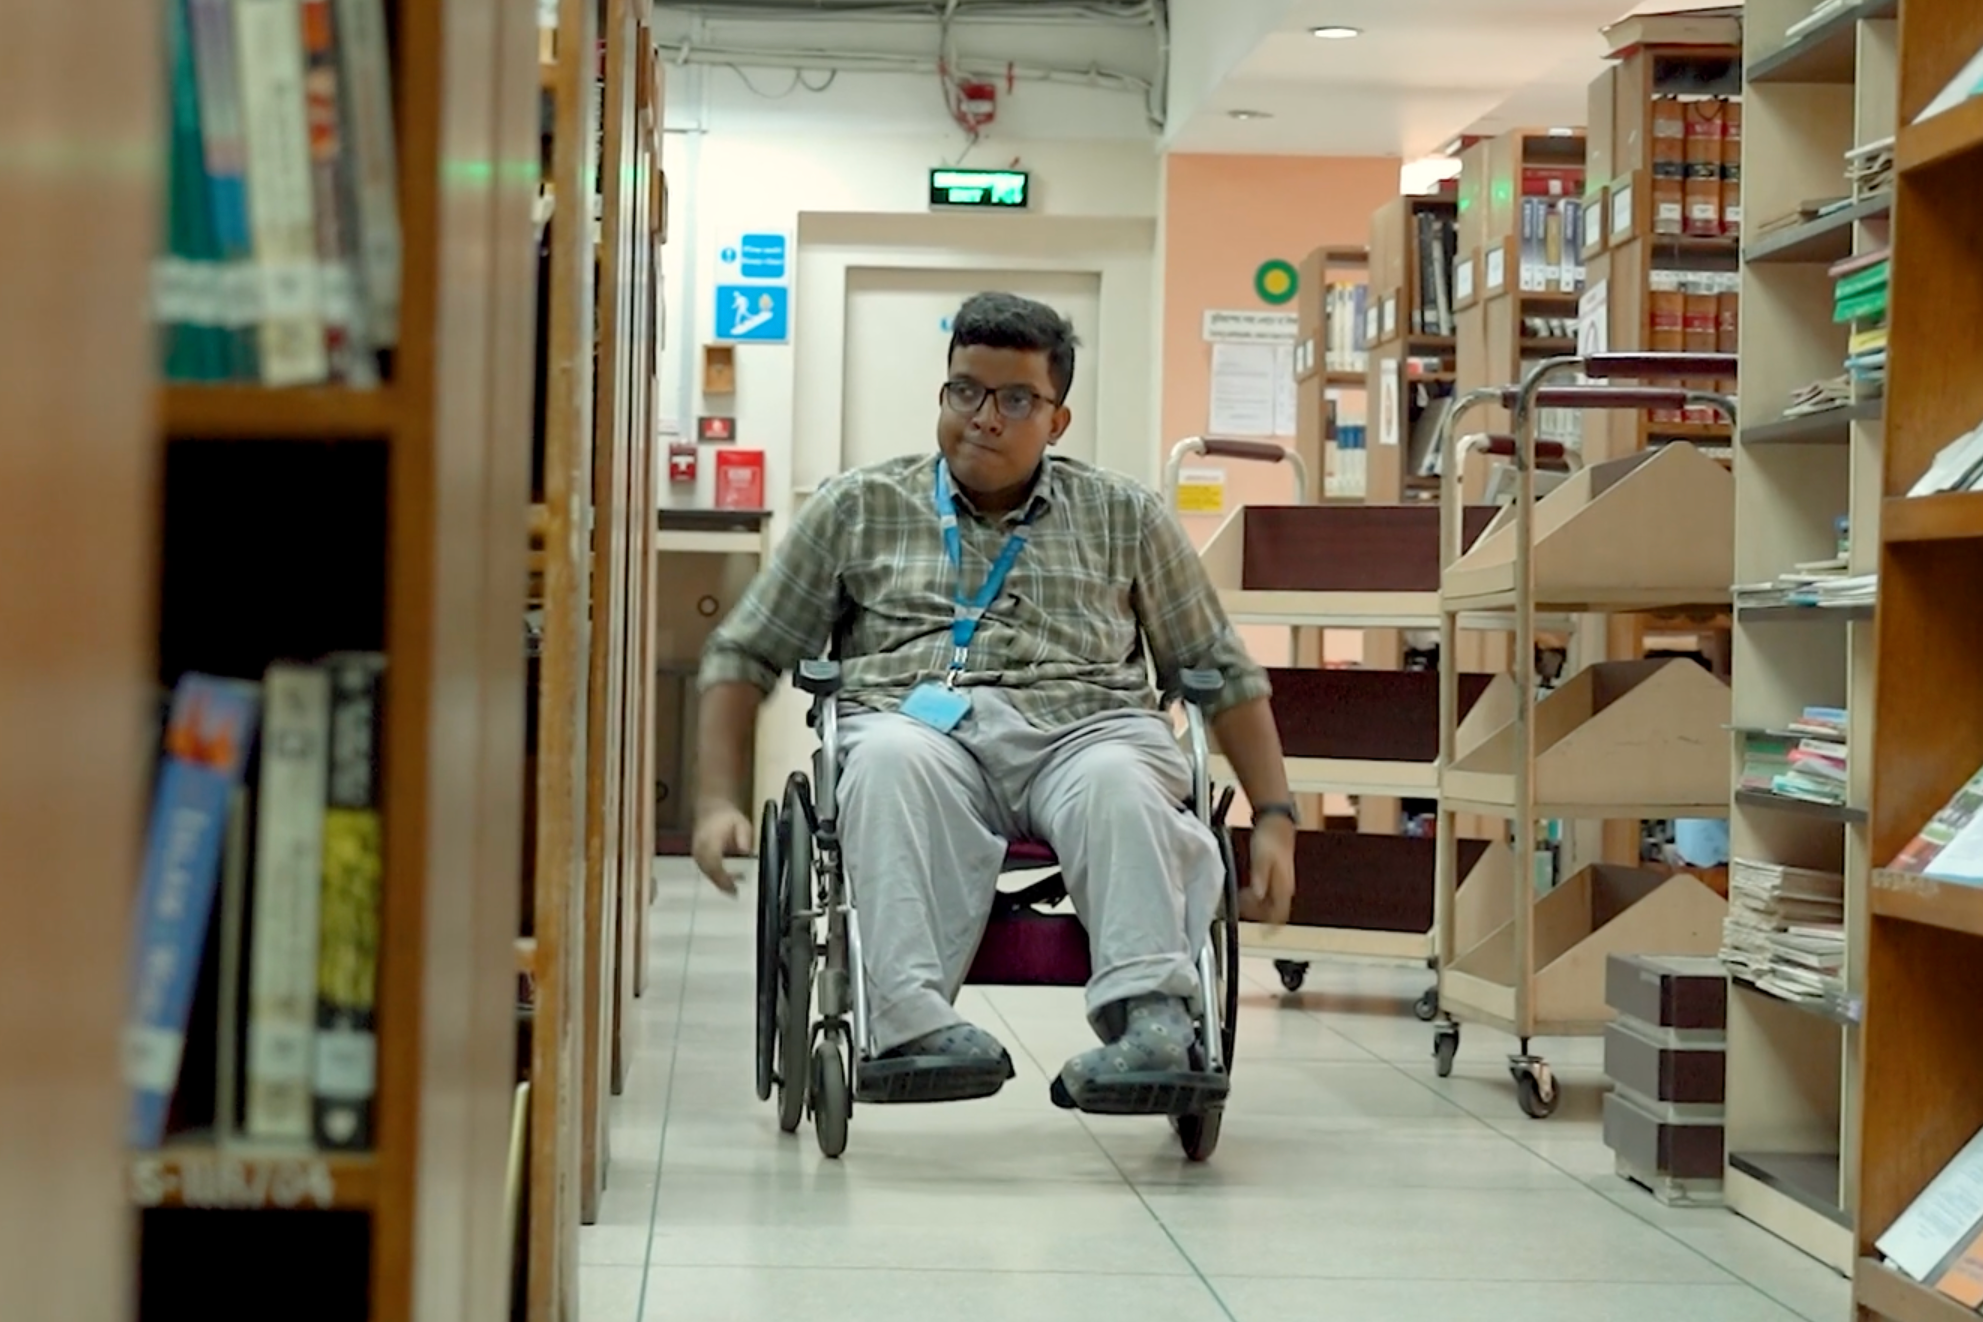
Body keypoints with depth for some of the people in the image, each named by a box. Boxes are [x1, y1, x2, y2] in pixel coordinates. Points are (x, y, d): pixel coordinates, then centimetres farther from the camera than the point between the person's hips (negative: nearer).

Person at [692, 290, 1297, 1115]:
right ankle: (914, 1021, -51)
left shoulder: (1124, 518, 21)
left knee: (1117, 785, -37)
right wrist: (718, 803, 5)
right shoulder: (858, 508, 19)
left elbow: (1223, 673, 22)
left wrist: (1274, 819, 10)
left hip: (1083, 727, 1)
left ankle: (1150, 1020, -52)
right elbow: (744, 654, 19)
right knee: (890, 762, -38)